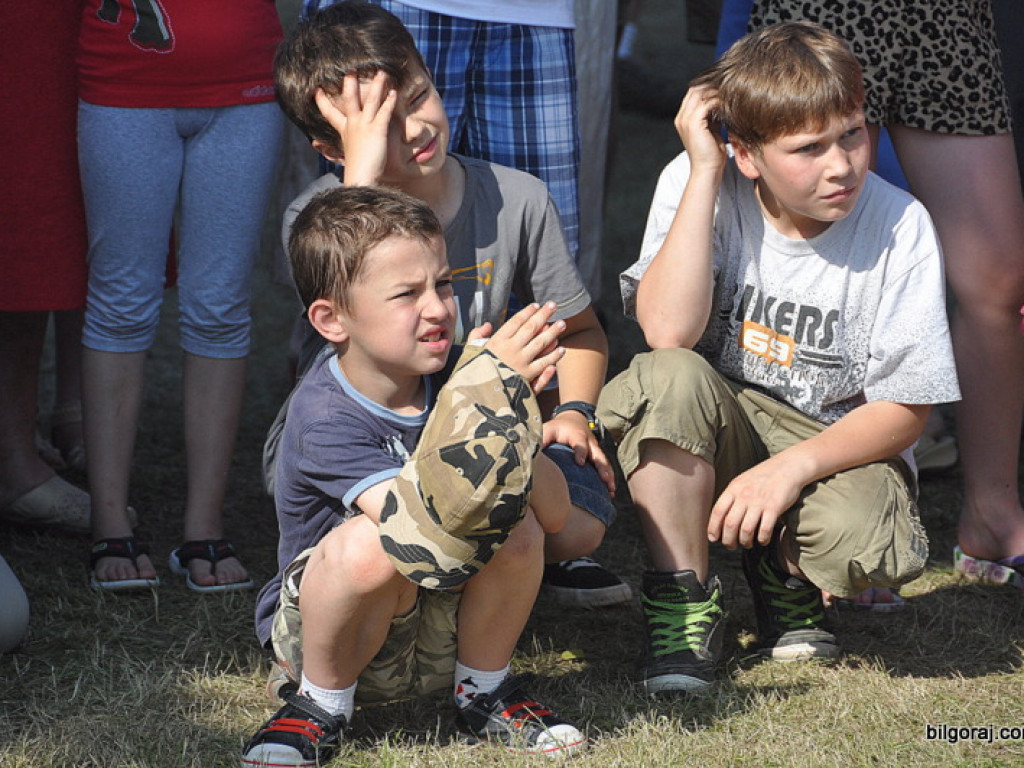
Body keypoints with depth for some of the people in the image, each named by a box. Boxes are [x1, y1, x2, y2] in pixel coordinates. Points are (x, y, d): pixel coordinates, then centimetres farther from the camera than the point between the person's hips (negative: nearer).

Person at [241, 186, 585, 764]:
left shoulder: (448, 384, -8)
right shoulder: (326, 418, -23)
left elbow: (556, 513, -11)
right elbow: (429, 519, -37)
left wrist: (508, 414, -29)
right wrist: (492, 388, -38)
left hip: (440, 640, 4)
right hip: (319, 633, -4)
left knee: (517, 530, -23)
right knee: (373, 542, -35)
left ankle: (485, 694, 2)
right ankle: (320, 706, -9)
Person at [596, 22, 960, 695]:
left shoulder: (900, 227, -14)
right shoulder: (695, 185, -12)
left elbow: (906, 408, -11)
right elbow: (667, 332, -27)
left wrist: (791, 467, -27)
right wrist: (703, 173, -26)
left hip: (837, 445, -1)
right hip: (717, 434, 1)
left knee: (863, 544, -34)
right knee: (668, 377, -33)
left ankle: (787, 571, 6)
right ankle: (683, 596, -14)